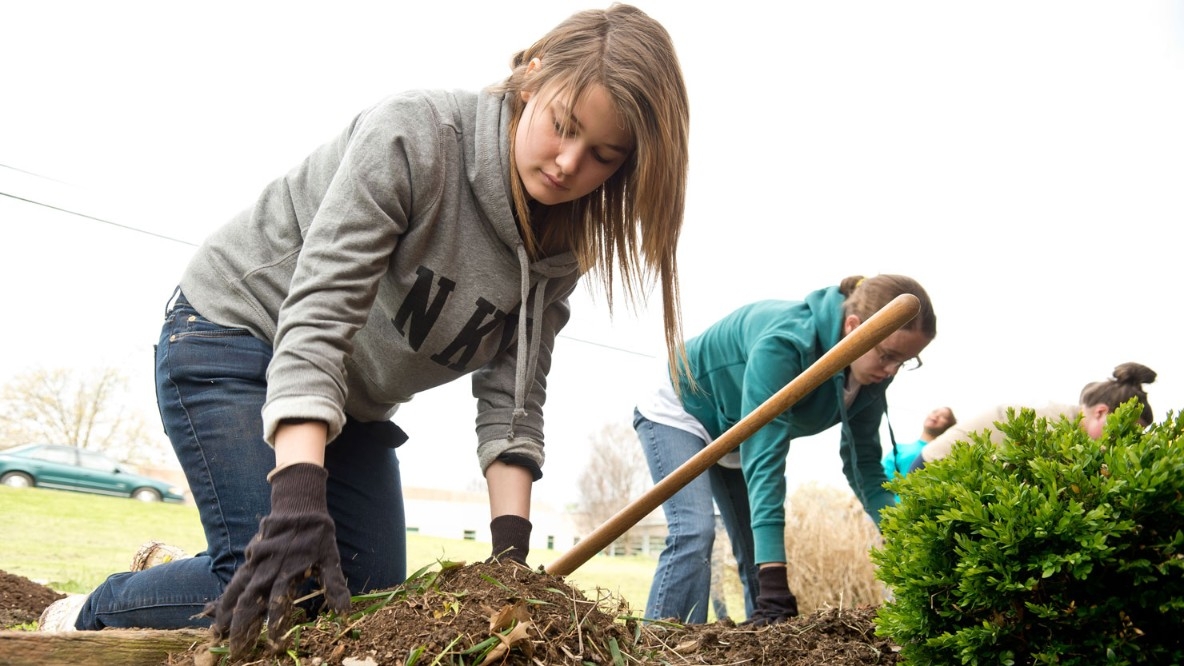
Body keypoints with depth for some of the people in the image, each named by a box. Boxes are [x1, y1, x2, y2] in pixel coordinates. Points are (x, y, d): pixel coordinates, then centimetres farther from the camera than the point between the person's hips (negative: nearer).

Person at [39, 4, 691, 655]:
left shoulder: (560, 249, -8)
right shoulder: (414, 134, -27)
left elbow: (511, 394, -8)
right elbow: (316, 312, -32)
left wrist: (511, 542, -19)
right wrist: (299, 505, -39)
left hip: (353, 401, 7)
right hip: (234, 334, -6)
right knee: (269, 593, -17)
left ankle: (162, 574, 21)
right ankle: (90, 618, 12)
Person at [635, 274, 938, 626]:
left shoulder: (870, 373, -17)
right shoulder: (785, 343, -40)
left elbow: (863, 462, -9)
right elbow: (765, 461, -44)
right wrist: (775, 586, -49)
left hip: (734, 436, 7)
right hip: (680, 413, -7)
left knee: (756, 550, 4)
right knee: (694, 533, -24)